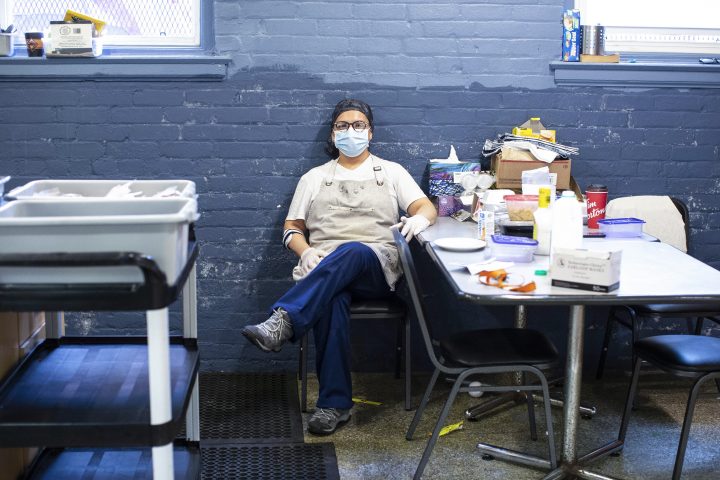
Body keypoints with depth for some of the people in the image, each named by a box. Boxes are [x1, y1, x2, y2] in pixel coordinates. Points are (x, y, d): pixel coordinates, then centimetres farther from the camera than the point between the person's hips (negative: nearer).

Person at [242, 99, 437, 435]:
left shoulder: (391, 172, 22)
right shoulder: (314, 178, 25)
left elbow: (426, 207, 10)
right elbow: (291, 228, 21)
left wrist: (419, 218, -17)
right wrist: (306, 252, -3)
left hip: (376, 268, -1)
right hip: (321, 271, 1)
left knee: (351, 252, -40)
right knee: (332, 301, -38)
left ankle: (282, 322, -53)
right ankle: (334, 403, -36)